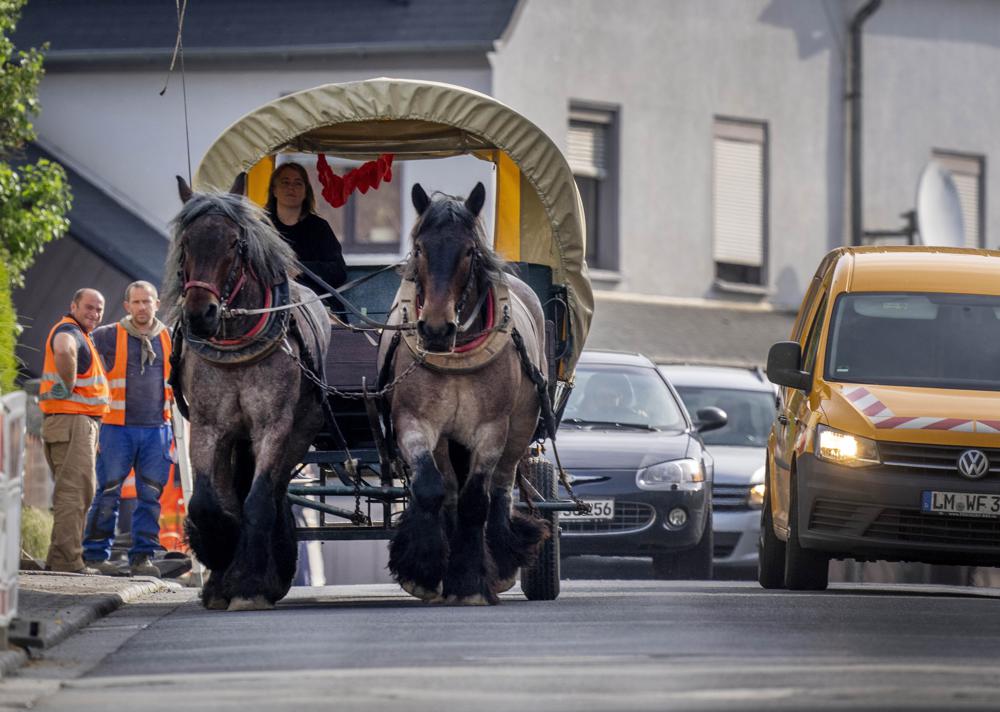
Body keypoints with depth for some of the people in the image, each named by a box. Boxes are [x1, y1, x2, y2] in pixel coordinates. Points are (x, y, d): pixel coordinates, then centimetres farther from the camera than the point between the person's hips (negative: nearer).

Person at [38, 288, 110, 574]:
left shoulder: (80, 336, 22)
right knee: (74, 491, -13)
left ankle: (59, 559, 16)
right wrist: (69, 388, -24)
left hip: (81, 423, 11)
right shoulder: (69, 332, -11)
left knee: (72, 493, 14)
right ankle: (68, 561, -17)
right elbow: (63, 351, -37)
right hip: (71, 421, -11)